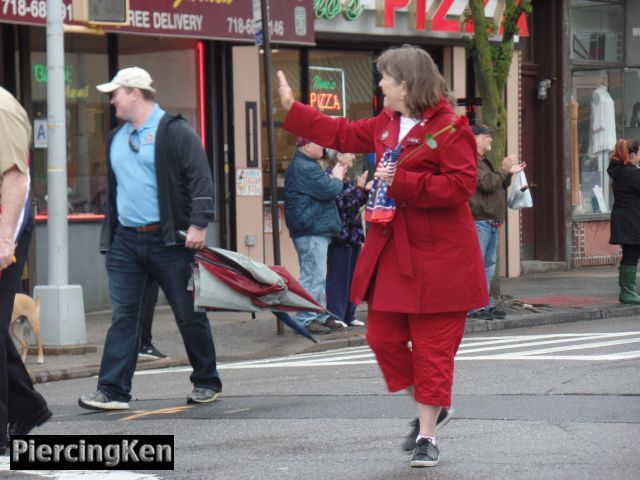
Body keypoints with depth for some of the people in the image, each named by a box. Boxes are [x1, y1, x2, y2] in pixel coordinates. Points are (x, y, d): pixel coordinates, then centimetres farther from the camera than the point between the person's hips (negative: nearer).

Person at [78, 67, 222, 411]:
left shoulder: (174, 131, -6)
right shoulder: (117, 138, 17)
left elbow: (200, 179, -12)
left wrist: (198, 224, -21)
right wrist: (108, 234, 18)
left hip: (168, 240, -6)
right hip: (125, 241, 6)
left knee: (189, 314, 3)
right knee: (123, 317, 0)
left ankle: (207, 384, 15)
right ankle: (113, 391, -3)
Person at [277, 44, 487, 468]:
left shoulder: (450, 128, -14)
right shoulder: (386, 124, 13)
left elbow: (461, 186, -22)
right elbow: (341, 134, 27)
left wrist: (401, 182, -21)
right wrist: (291, 107, 29)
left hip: (436, 259, -8)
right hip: (390, 254, 8)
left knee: (432, 347, -1)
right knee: (383, 338, 9)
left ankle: (427, 435, 6)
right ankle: (434, 407, 26)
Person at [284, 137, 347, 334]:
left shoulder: (306, 165, 19)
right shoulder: (304, 168, -17)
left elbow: (321, 189, 23)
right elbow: (328, 190, -21)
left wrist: (333, 178, 7)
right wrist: (337, 178, -2)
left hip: (316, 229, 11)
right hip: (311, 231, -11)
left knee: (318, 276, 15)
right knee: (314, 276, -11)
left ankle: (320, 316, 21)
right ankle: (306, 319, -10)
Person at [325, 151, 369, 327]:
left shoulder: (345, 178, 18)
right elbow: (341, 202, -21)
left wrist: (365, 190, 12)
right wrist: (358, 188, -16)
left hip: (351, 235, 9)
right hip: (340, 236, -9)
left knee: (350, 277, 11)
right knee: (337, 276, -6)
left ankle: (348, 315, 16)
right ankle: (335, 315, -3)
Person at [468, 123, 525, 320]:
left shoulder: (483, 162, 24)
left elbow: (498, 186, 29)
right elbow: (488, 184, -18)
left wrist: (509, 173, 16)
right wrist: (504, 170, -7)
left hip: (492, 222, 11)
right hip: (478, 221, -11)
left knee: (489, 264, 11)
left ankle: (485, 303, 15)